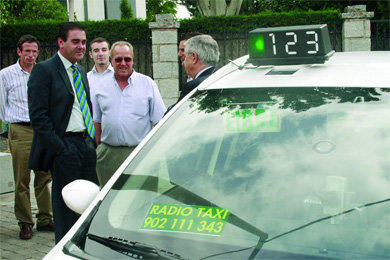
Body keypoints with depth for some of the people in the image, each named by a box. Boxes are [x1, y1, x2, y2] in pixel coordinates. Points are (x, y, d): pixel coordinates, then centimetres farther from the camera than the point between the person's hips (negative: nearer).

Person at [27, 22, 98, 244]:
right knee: (66, 205, 1)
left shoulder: (82, 71, 17)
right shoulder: (44, 70, -7)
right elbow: (38, 115, -12)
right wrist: (58, 148, -16)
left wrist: (93, 142, 10)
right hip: (65, 147, -7)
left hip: (87, 144, 7)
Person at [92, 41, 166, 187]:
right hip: (108, 154, 3)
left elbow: (158, 121, 2)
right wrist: (99, 148, 10)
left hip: (140, 153, -2)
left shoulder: (148, 84, 3)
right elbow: (97, 122, 16)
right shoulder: (101, 88, 11)